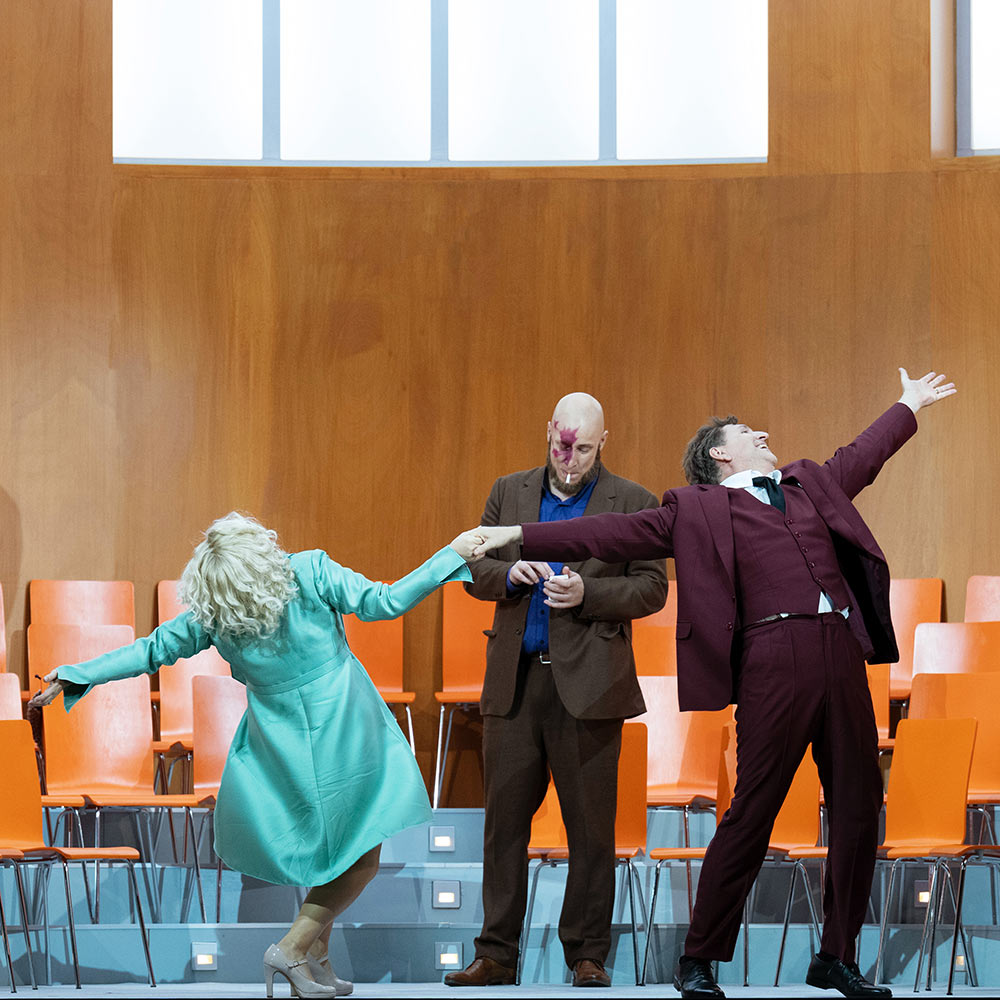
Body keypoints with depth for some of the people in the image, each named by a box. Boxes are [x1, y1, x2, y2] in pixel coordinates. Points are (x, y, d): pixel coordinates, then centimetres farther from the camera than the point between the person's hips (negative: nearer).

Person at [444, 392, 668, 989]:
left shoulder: (633, 503, 4)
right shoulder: (509, 493, 13)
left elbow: (652, 587, 0)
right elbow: (476, 573, 12)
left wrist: (586, 593, -15)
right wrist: (509, 573, -9)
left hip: (588, 683, -3)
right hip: (515, 681, 3)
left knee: (591, 825, 1)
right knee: (505, 819, 3)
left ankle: (588, 955, 9)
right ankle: (497, 956, 9)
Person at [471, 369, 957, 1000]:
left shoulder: (811, 485, 25)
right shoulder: (697, 510, 9)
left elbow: (863, 455, 42)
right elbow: (612, 534, 6)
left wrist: (910, 405, 54)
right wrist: (520, 538, 2)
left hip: (842, 652, 5)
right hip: (773, 659, -5)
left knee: (859, 806, 6)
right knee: (752, 812, -7)